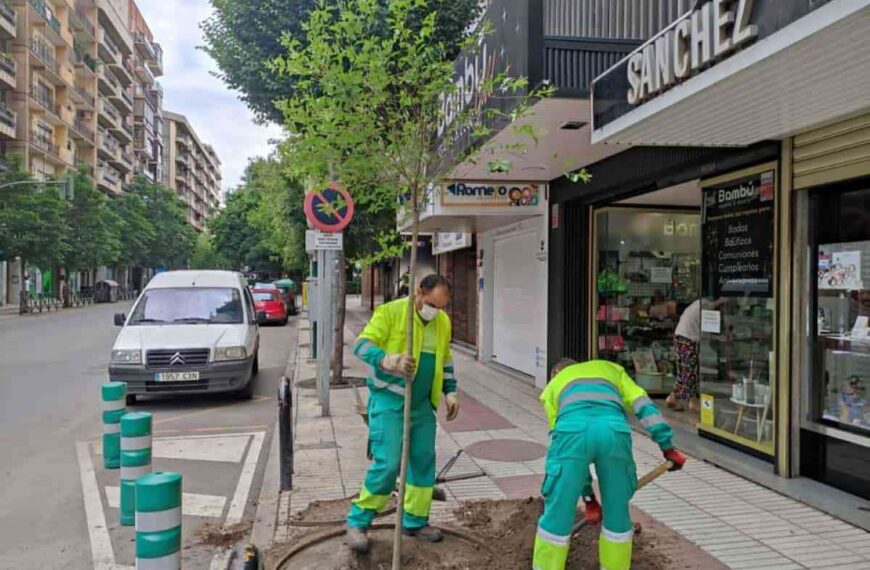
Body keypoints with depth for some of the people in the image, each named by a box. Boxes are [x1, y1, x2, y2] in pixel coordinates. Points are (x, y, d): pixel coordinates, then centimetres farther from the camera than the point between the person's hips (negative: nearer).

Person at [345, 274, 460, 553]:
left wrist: (450, 391, 12)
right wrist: (387, 360, -36)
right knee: (388, 463, -10)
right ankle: (357, 522, 7)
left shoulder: (443, 322, 8)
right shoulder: (390, 311, -12)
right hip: (389, 400, -7)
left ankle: (415, 521, 29)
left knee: (424, 461, 12)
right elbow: (362, 344, -18)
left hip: (422, 404, 7)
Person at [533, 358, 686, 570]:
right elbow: (643, 405, 21)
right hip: (614, 431, 1)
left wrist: (587, 494, 36)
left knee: (557, 515, 12)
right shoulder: (611, 368, 39)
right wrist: (667, 446, 17)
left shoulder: (553, 385, 36)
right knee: (617, 513, 21)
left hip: (573, 430, -1)